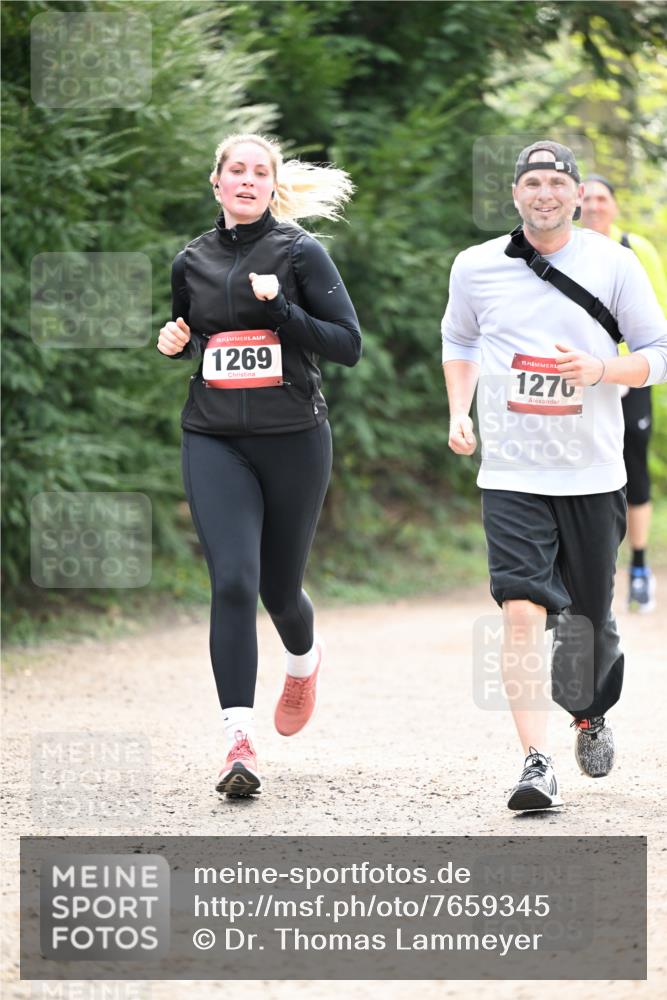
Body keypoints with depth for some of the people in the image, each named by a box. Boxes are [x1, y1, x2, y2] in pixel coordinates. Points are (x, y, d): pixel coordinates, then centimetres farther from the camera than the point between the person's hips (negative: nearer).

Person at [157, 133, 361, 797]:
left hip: (293, 440, -1)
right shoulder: (192, 262, 9)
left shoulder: (300, 253, -1)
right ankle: (239, 739, -18)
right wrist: (175, 342, 2)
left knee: (279, 586, 10)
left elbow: (348, 345, -5)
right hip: (214, 441, 2)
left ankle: (304, 660, 47)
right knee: (232, 580, -15)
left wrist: (280, 309, -17)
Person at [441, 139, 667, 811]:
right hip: (512, 473, -1)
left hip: (593, 474, 1)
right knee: (523, 610, -17)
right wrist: (458, 413, 7)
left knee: (591, 616, 12)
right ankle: (537, 765, -19)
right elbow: (458, 341, 22)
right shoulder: (476, 267, 3)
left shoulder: (613, 265, -1)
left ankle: (591, 718, 42)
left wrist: (600, 370, -16)